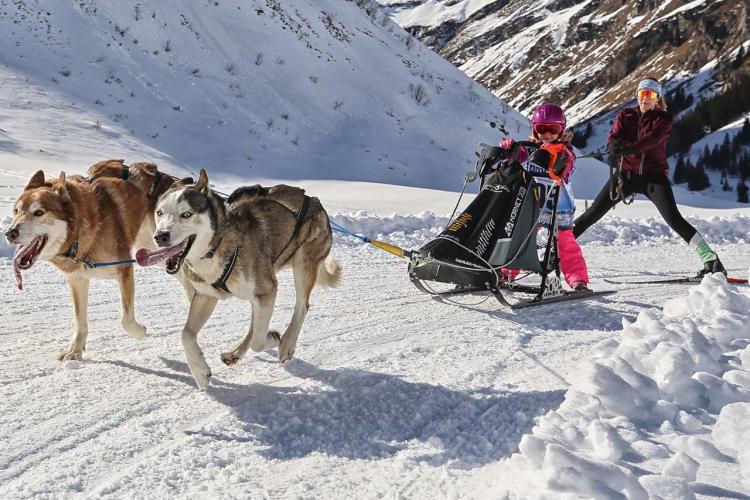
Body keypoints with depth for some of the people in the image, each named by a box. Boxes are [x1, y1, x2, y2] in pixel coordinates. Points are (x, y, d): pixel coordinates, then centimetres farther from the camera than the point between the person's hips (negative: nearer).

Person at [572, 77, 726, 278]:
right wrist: (615, 146, -37)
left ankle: (710, 259, -16)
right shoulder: (625, 115, 5)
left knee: (674, 219, -17)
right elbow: (613, 140, -11)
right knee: (592, 214, 0)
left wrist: (626, 149, -42)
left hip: (654, 176, -2)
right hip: (627, 174, 3)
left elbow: (651, 140, -24)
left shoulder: (663, 118, -4)